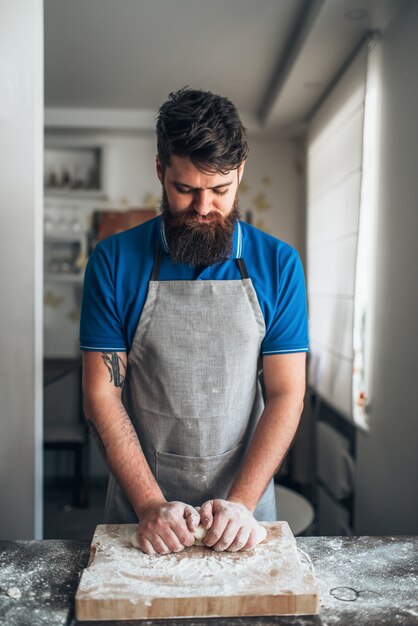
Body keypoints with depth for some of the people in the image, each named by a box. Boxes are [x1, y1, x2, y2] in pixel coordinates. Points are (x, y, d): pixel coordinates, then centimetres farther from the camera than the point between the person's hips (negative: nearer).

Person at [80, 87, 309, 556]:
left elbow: (286, 394, -7)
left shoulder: (277, 264, -6)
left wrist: (241, 503, -16)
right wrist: (150, 504, -15)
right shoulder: (114, 261, -8)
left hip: (245, 502, 1)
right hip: (141, 503, 0)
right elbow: (102, 396, -8)